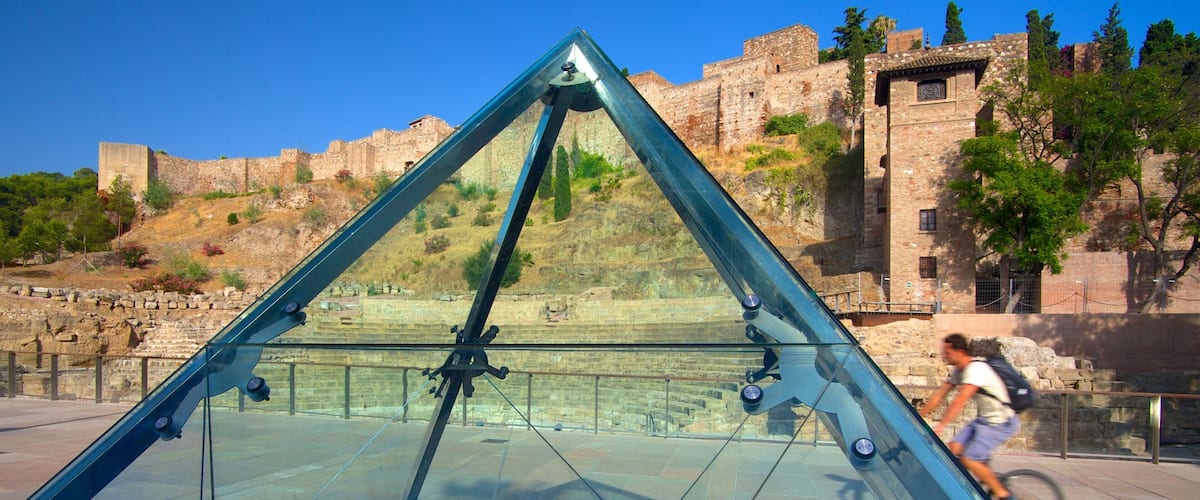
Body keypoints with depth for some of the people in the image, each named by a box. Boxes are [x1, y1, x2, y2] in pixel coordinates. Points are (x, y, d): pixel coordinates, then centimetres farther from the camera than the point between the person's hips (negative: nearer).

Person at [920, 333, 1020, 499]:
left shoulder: (976, 368, -24)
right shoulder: (958, 370, 4)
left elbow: (960, 401, -34)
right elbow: (939, 395, 6)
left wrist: (940, 425, -39)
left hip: (1001, 422, -9)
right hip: (984, 419, 9)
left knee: (969, 459, -14)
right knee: (955, 448, -2)